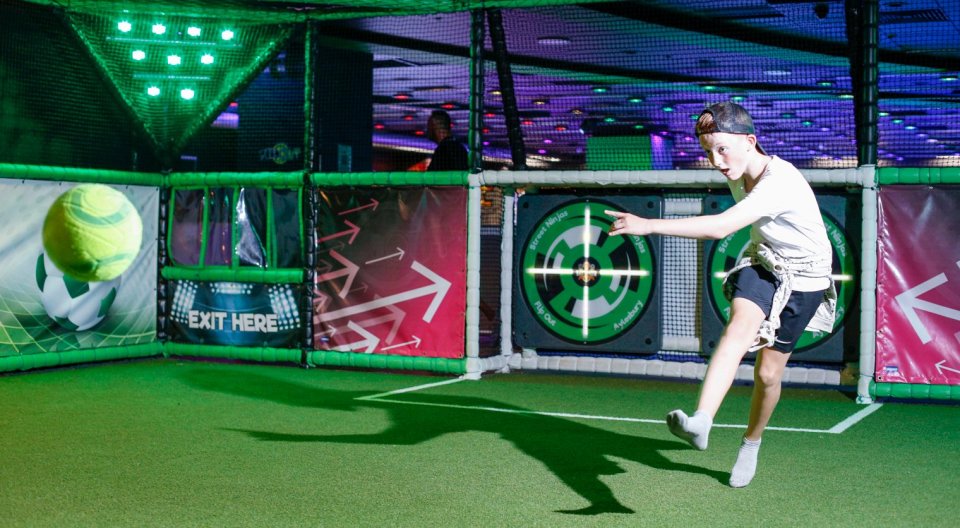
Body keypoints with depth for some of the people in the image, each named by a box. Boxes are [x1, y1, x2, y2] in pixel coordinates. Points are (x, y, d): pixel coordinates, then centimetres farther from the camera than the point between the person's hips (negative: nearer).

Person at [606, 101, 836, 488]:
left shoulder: (780, 183, -34)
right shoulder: (737, 173, -7)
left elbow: (721, 227, -47)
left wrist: (649, 225, -51)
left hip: (803, 279, -4)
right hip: (761, 263, 4)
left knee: (768, 373, 1)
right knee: (740, 326, -28)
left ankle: (751, 443, 32)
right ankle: (700, 422, -50)